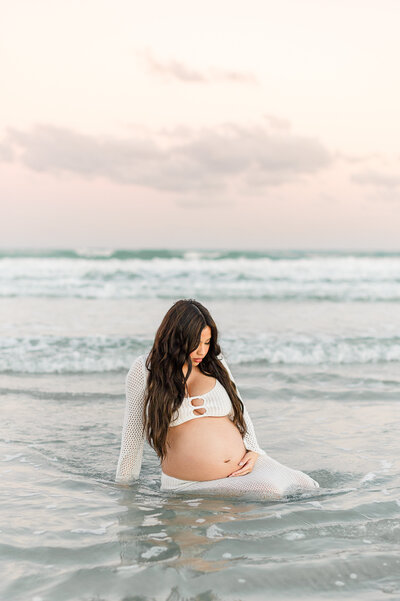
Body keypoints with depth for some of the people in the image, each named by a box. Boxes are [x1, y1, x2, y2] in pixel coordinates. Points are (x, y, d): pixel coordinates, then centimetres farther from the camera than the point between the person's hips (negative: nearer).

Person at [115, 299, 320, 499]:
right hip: (189, 485, -4)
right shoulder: (144, 370, 0)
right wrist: (124, 485, 11)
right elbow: (133, 433, 6)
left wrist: (252, 452, 1)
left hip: (242, 467, 5)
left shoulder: (215, 364, 9)